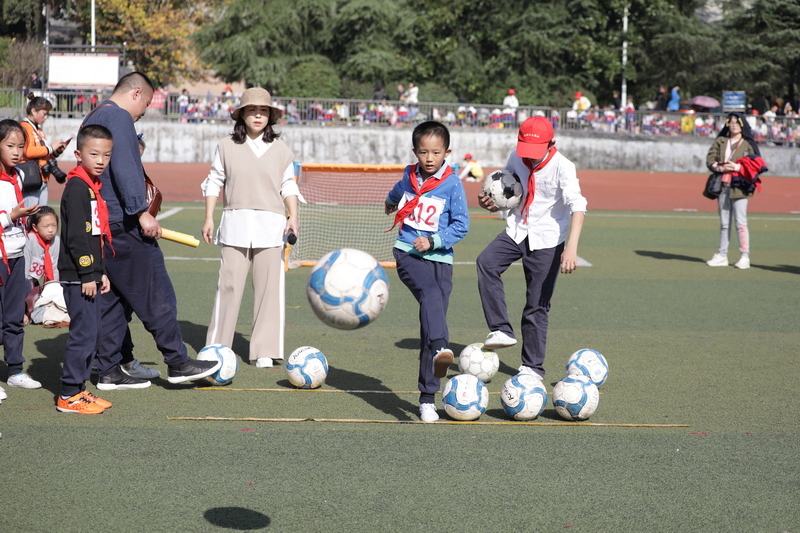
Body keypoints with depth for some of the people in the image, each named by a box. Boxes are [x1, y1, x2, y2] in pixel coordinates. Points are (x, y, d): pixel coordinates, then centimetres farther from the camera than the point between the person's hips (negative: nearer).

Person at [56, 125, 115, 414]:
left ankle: (78, 389, 21)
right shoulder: (77, 187, -14)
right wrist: (88, 275, -20)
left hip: (90, 275, 10)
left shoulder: (93, 186, 17)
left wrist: (101, 272, 20)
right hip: (78, 278, -10)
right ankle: (69, 395, 1)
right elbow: (76, 236, -19)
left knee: (92, 332, 13)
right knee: (84, 332, -7)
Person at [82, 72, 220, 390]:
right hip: (122, 224, -10)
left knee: (109, 299, 11)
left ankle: (109, 371, 12)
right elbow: (123, 167, -21)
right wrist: (142, 212, -23)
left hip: (99, 225, 10)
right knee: (156, 295, -5)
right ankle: (177, 362, -2)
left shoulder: (91, 119, 22)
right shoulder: (118, 117, -9)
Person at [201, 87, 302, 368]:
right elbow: (214, 182, 11)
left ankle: (264, 351, 5)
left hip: (271, 224, 1)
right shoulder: (227, 146, 7)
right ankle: (217, 347, 8)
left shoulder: (281, 149, 9)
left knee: (269, 286, -2)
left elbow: (288, 186, 11)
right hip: (235, 222, 0)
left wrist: (293, 217, -2)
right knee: (229, 283, -3)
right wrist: (209, 218, 5)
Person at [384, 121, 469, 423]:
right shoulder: (410, 176, 8)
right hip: (408, 254, 1)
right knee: (431, 295, -32)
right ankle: (441, 349, -54)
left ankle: (427, 399, 4)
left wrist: (433, 241, -16)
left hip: (439, 259, -1)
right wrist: (391, 201, 55)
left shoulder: (452, 184, -4)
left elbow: (461, 225, -3)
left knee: (432, 315, -2)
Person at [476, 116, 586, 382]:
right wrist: (492, 203, -9)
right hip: (516, 232, 4)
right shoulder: (516, 159, -1)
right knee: (486, 262, -25)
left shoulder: (562, 167, -18)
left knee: (537, 305, 0)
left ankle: (533, 366, 15)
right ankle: (501, 330, -22)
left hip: (547, 241, -4)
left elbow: (577, 206, -29)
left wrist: (571, 247, -42)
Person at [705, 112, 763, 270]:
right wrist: (719, 167, -12)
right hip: (722, 186, 4)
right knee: (724, 223, 11)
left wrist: (737, 167, -15)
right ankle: (722, 255, 17)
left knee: (740, 222, -8)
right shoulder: (720, 141, 13)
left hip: (739, 187, -4)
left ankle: (745, 257, -6)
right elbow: (710, 159, 8)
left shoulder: (748, 144, 2)